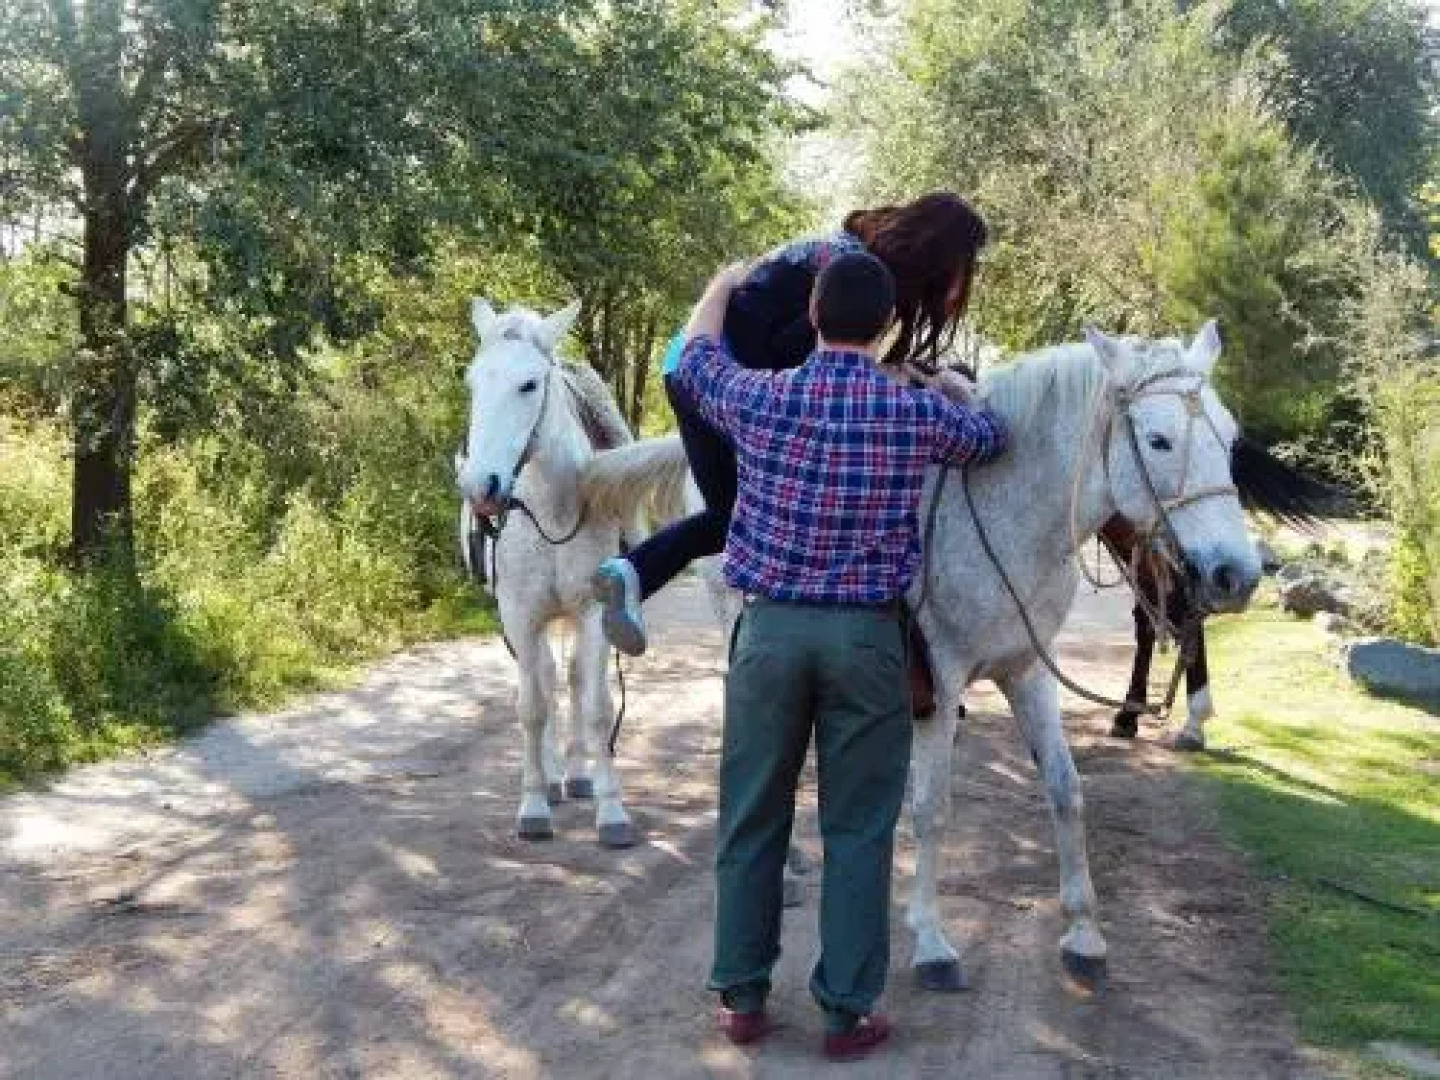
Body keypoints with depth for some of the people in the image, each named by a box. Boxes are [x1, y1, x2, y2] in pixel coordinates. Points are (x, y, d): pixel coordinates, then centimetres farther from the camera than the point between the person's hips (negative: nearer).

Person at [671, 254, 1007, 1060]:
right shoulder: (919, 414, -5)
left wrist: (724, 284, 37)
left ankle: (743, 997, 21)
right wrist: (954, 390, 39)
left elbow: (695, 361, 19)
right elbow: (992, 438, 18)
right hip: (867, 636, -1)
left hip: (772, 628, 1)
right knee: (858, 830, 7)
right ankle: (848, 1012, 13)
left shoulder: (759, 399, -4)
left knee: (753, 819, 12)